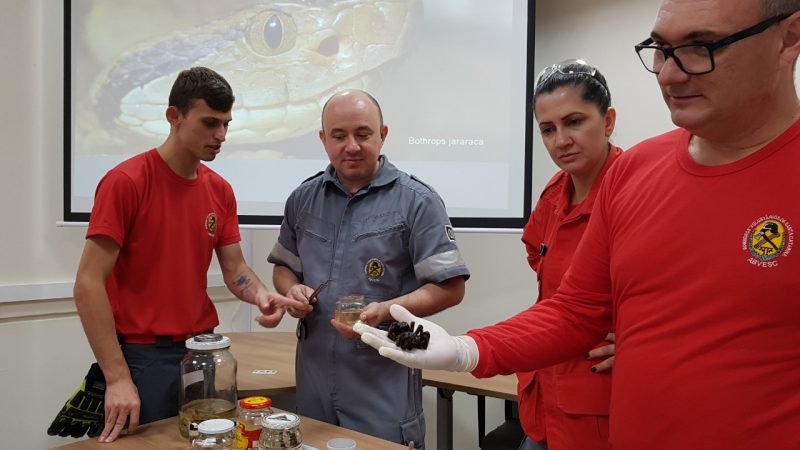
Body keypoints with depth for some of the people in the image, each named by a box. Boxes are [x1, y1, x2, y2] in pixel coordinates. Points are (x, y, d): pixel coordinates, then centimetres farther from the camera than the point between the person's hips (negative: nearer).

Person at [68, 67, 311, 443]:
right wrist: (117, 378, -18)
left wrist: (261, 295, -16)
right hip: (141, 354, -5)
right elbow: (88, 284, -15)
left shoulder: (220, 190, 4)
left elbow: (234, 269, 8)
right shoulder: (125, 182, -13)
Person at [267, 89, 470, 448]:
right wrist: (291, 290, -4)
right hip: (313, 376, 5)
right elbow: (284, 266, 19)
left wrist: (385, 311, -23)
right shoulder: (303, 199, 7)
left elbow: (450, 288, -9)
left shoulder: (416, 201, -8)